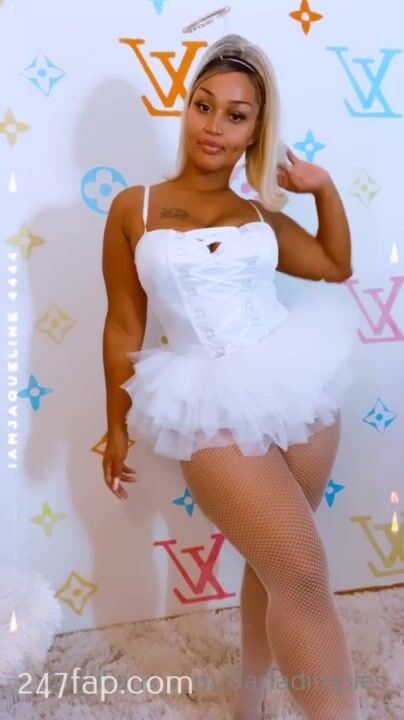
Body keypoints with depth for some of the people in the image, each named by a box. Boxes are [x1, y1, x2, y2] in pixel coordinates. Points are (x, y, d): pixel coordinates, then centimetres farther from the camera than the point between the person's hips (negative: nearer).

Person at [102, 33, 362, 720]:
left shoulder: (261, 215, 10)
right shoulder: (133, 208, 2)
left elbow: (337, 268, 22)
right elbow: (124, 327, 4)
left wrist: (323, 187, 10)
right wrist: (117, 427, 7)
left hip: (298, 387, 4)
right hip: (214, 408, -4)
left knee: (272, 563, 14)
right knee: (302, 572, -11)